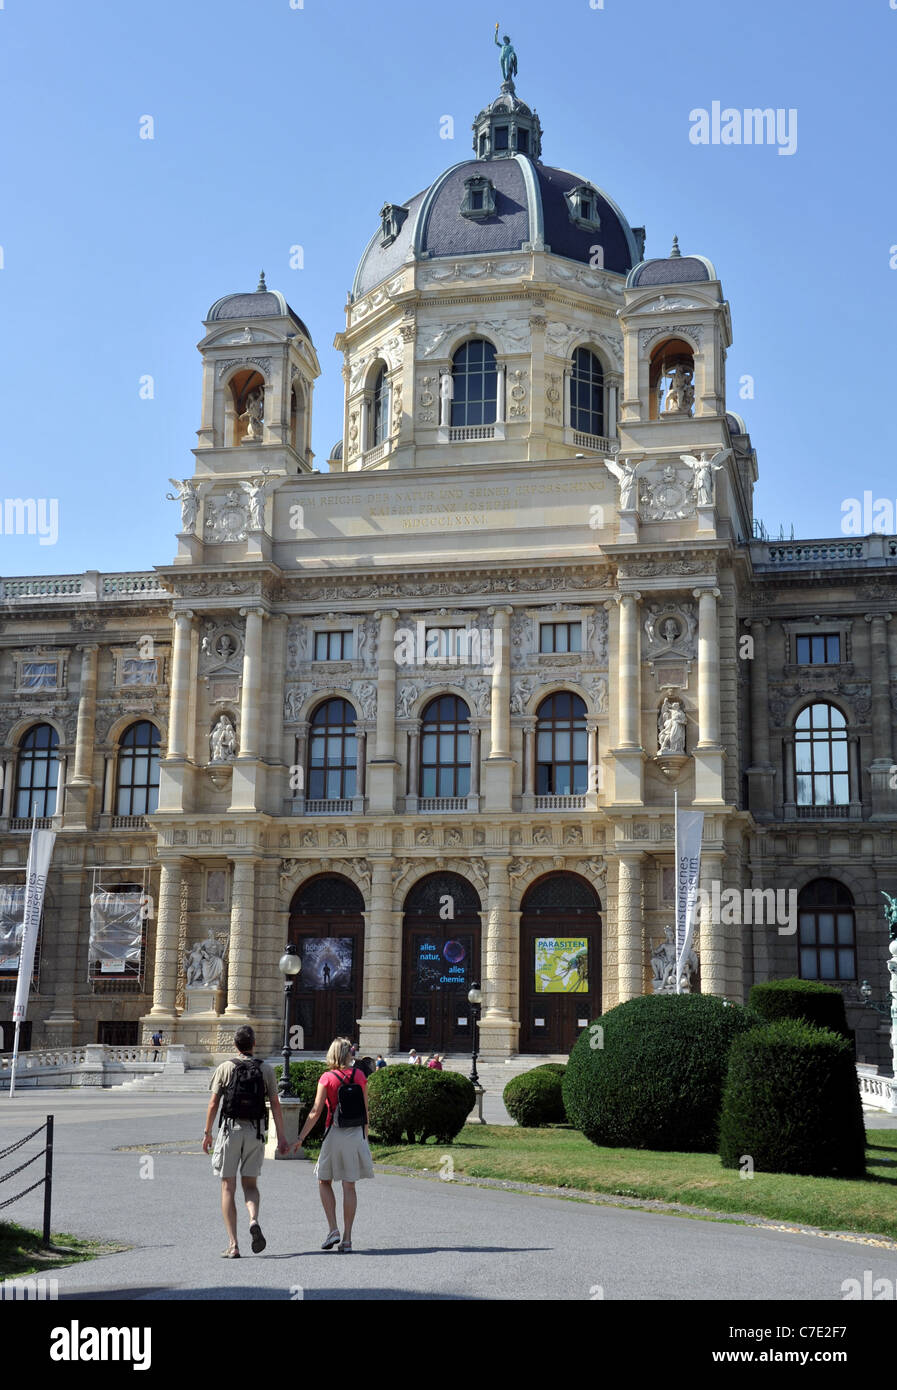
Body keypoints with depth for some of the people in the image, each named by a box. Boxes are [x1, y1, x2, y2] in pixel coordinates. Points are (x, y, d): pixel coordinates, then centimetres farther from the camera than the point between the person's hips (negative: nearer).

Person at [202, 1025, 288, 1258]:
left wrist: (207, 1133, 8)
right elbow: (275, 1105, 0)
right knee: (250, 1184, 14)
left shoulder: (225, 1068, -1)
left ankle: (233, 1244, -2)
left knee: (228, 1187, 4)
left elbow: (213, 1104, -1)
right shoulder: (266, 1070, 2)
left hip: (230, 1128, -1)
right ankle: (254, 1220, -16)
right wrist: (281, 1136, 3)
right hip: (255, 1131, 2)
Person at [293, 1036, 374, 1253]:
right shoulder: (360, 1076, 1)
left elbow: (316, 1112, -9)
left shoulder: (327, 1078, -8)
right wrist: (364, 1137, 16)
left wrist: (300, 1138, -2)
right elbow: (365, 1110, 6)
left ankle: (333, 1229, 3)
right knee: (349, 1186, 7)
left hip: (335, 1134, -3)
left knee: (324, 1181, 15)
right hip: (356, 1134, 3)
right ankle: (347, 1238, 6)